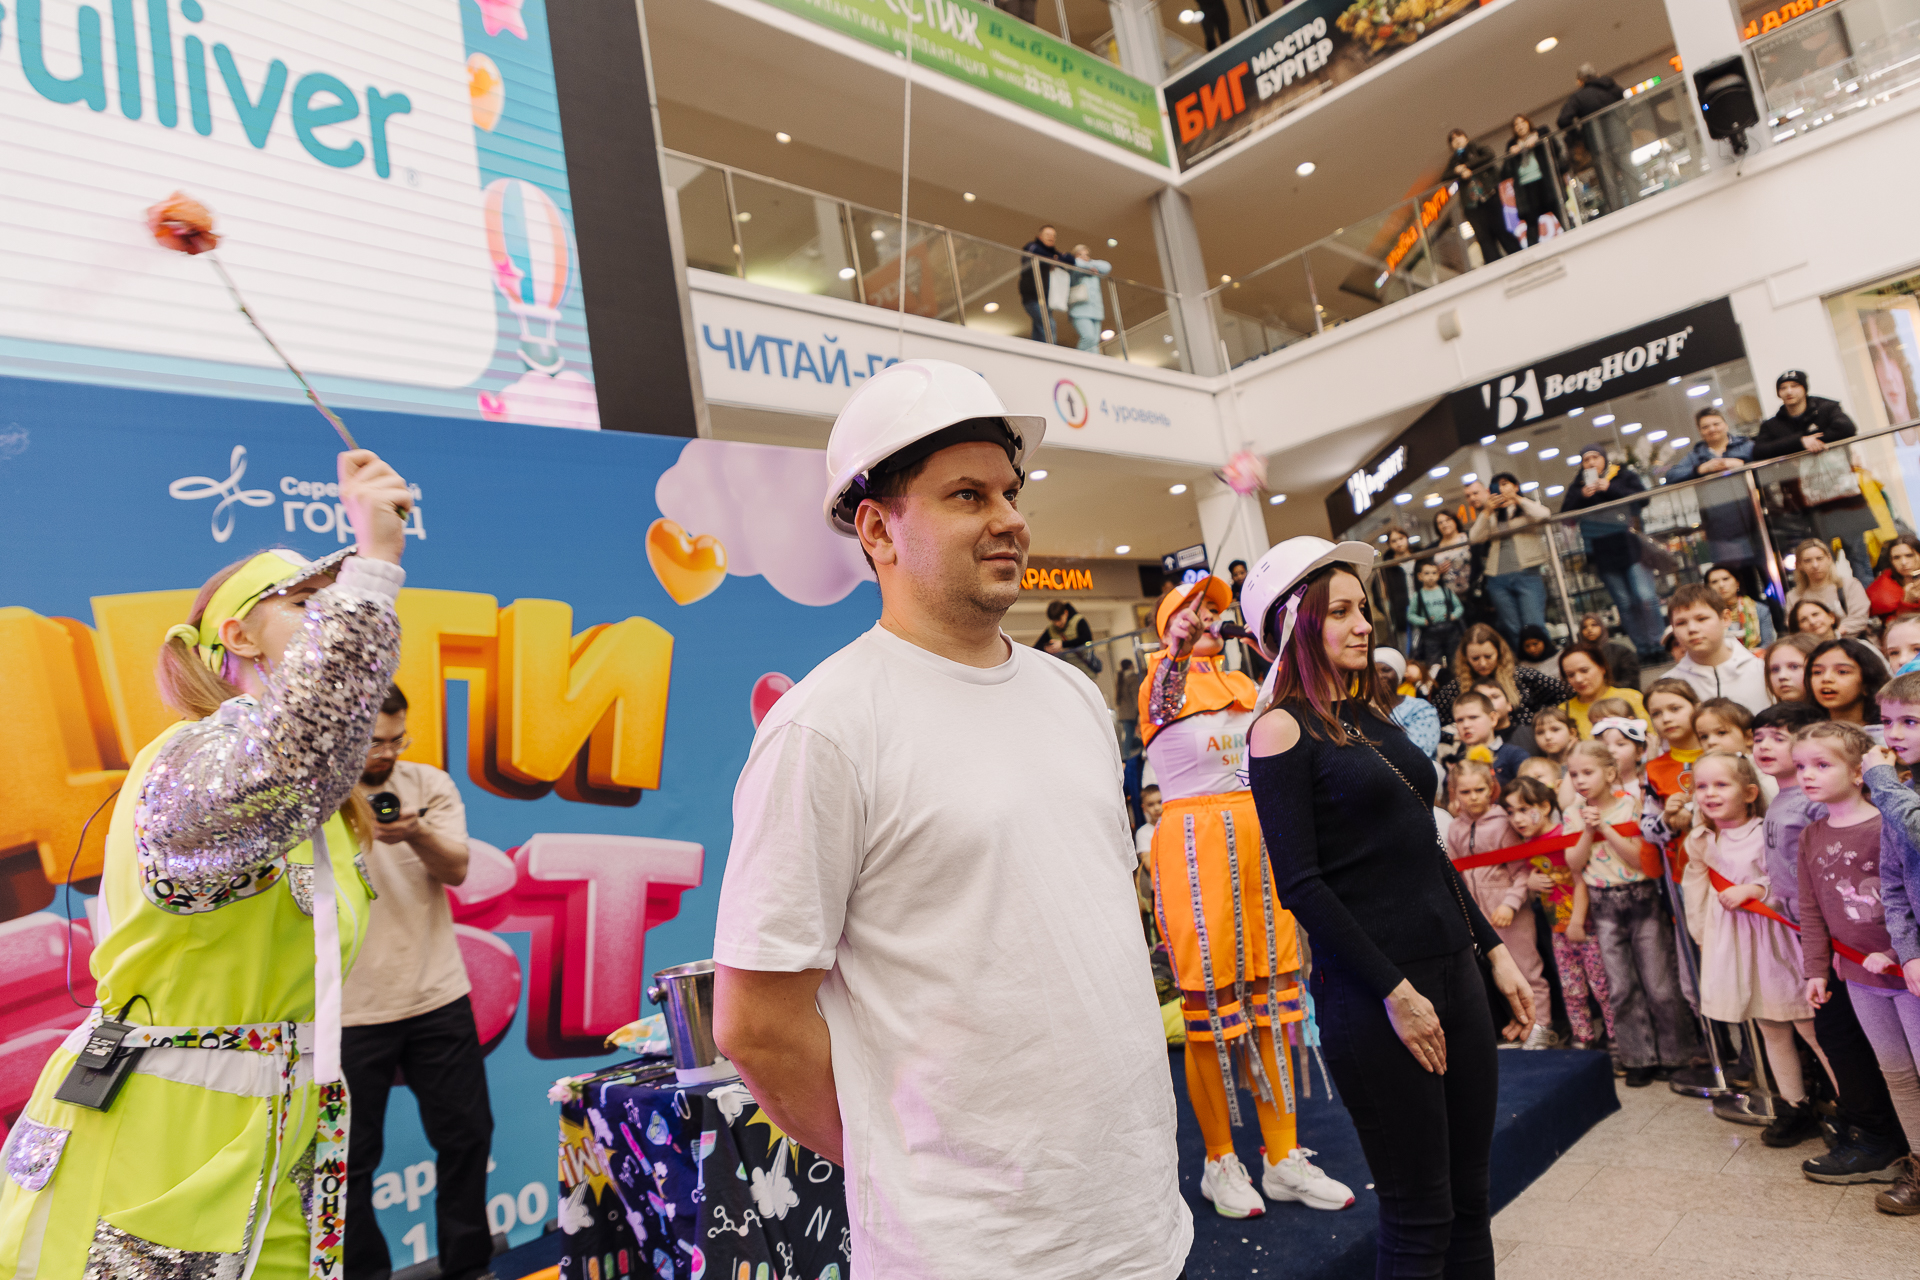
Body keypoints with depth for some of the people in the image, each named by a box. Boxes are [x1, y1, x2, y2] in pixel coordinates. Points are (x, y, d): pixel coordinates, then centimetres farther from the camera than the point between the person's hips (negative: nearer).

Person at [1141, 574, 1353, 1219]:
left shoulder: (1244, 685, 16)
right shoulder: (1163, 684, -4)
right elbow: (1164, 700, -30)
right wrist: (1178, 649, -48)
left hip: (1258, 838, 6)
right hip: (1195, 843, -6)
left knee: (1269, 994, 9)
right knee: (1210, 997, -1)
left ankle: (1284, 1157, 19)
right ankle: (1220, 1161, 13)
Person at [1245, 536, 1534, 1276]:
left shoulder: (1371, 715, 12)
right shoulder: (1282, 728, -10)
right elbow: (1301, 884, -15)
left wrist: (1494, 948, 15)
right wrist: (1394, 990, -16)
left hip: (1452, 965, 7)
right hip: (1371, 988, -7)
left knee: (1470, 1195, 15)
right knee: (1418, 1216, 4)